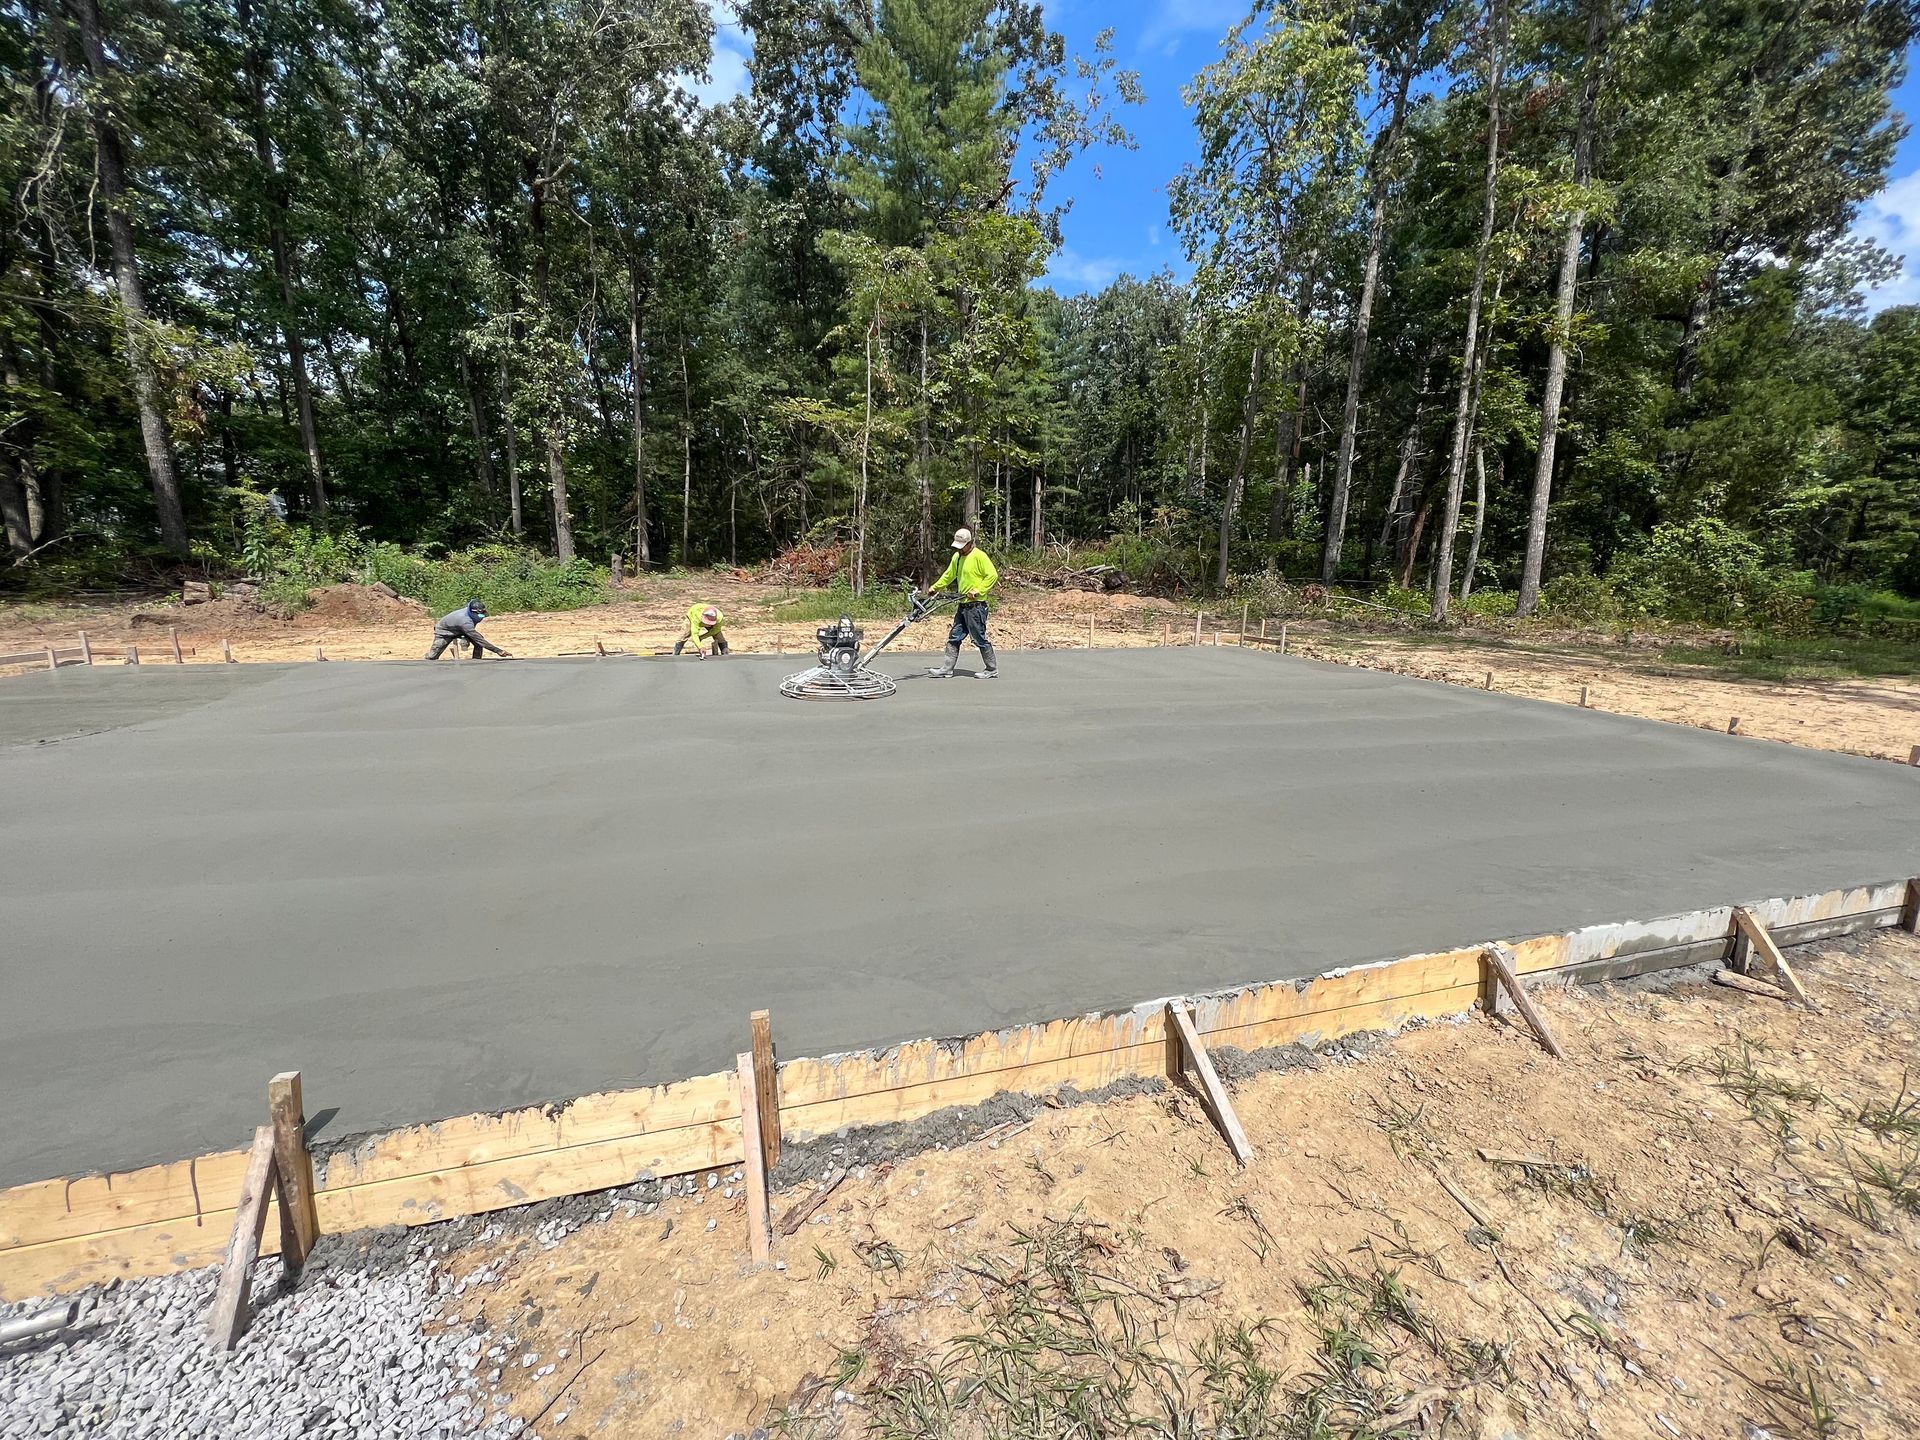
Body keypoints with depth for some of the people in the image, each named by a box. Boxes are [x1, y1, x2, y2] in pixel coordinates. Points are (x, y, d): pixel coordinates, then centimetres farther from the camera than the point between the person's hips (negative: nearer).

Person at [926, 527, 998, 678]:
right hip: (963, 605, 9)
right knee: (954, 637, 8)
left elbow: (992, 575, -16)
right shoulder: (957, 556, 14)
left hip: (976, 605, -9)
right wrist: (935, 588, 22)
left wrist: (977, 591, -18)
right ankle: (947, 670, 13)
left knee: (980, 638, -2)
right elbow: (949, 575, 26)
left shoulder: (979, 556, -11)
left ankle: (992, 669, 11)